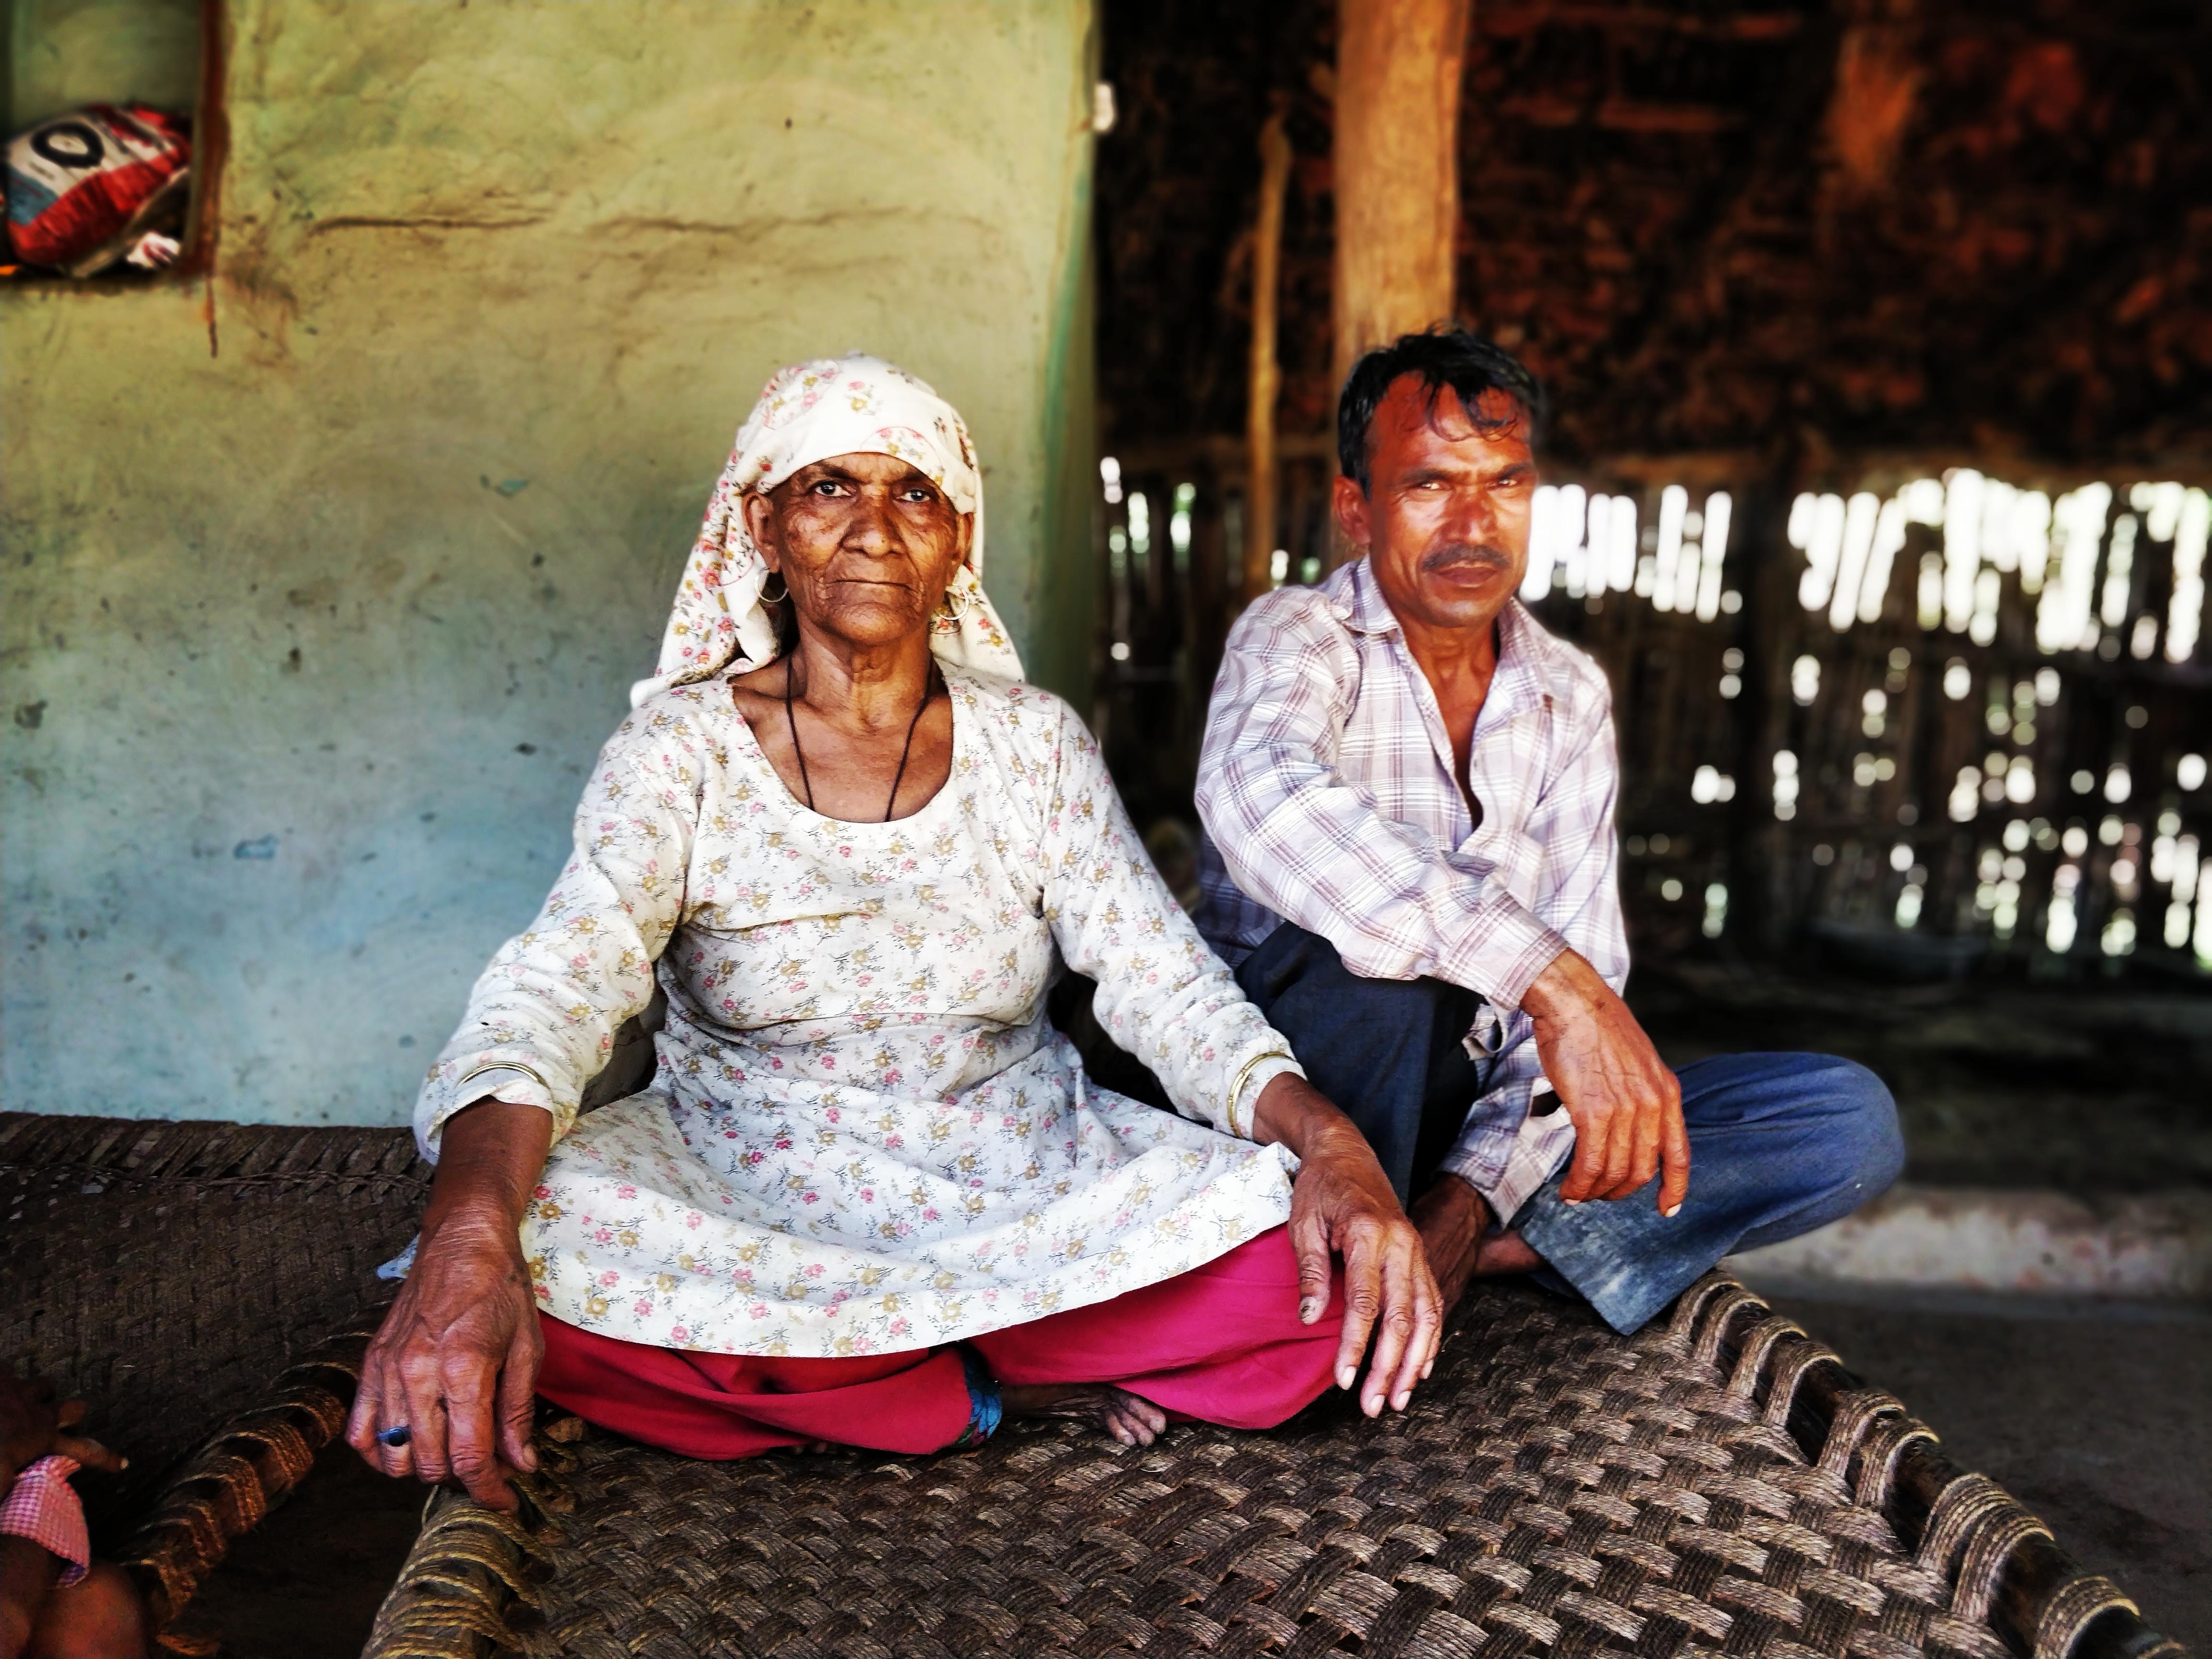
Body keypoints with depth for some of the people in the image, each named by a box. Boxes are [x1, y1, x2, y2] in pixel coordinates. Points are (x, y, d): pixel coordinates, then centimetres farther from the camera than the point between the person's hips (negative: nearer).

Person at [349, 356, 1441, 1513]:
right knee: (536, 1257, -34)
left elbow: (1167, 985, -6)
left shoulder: (1034, 743, 1)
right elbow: (551, 996, -22)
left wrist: (1324, 1136, -27)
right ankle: (998, 1392, -15)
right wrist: (469, 1232, -43)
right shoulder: (681, 751, -6)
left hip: (1024, 1188, 2)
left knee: (1316, 1281, -22)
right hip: (745, 1202, -1)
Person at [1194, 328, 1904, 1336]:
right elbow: (1264, 798, -38)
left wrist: (1474, 1190, -19)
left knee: (1852, 1123, -9)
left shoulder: (1571, 697, 5)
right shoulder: (1296, 639, -11)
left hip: (1485, 1108, 5)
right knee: (1384, 957, -38)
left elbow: (1586, 965, -3)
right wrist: (1547, 976, -46)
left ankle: (1482, 1238, -19)